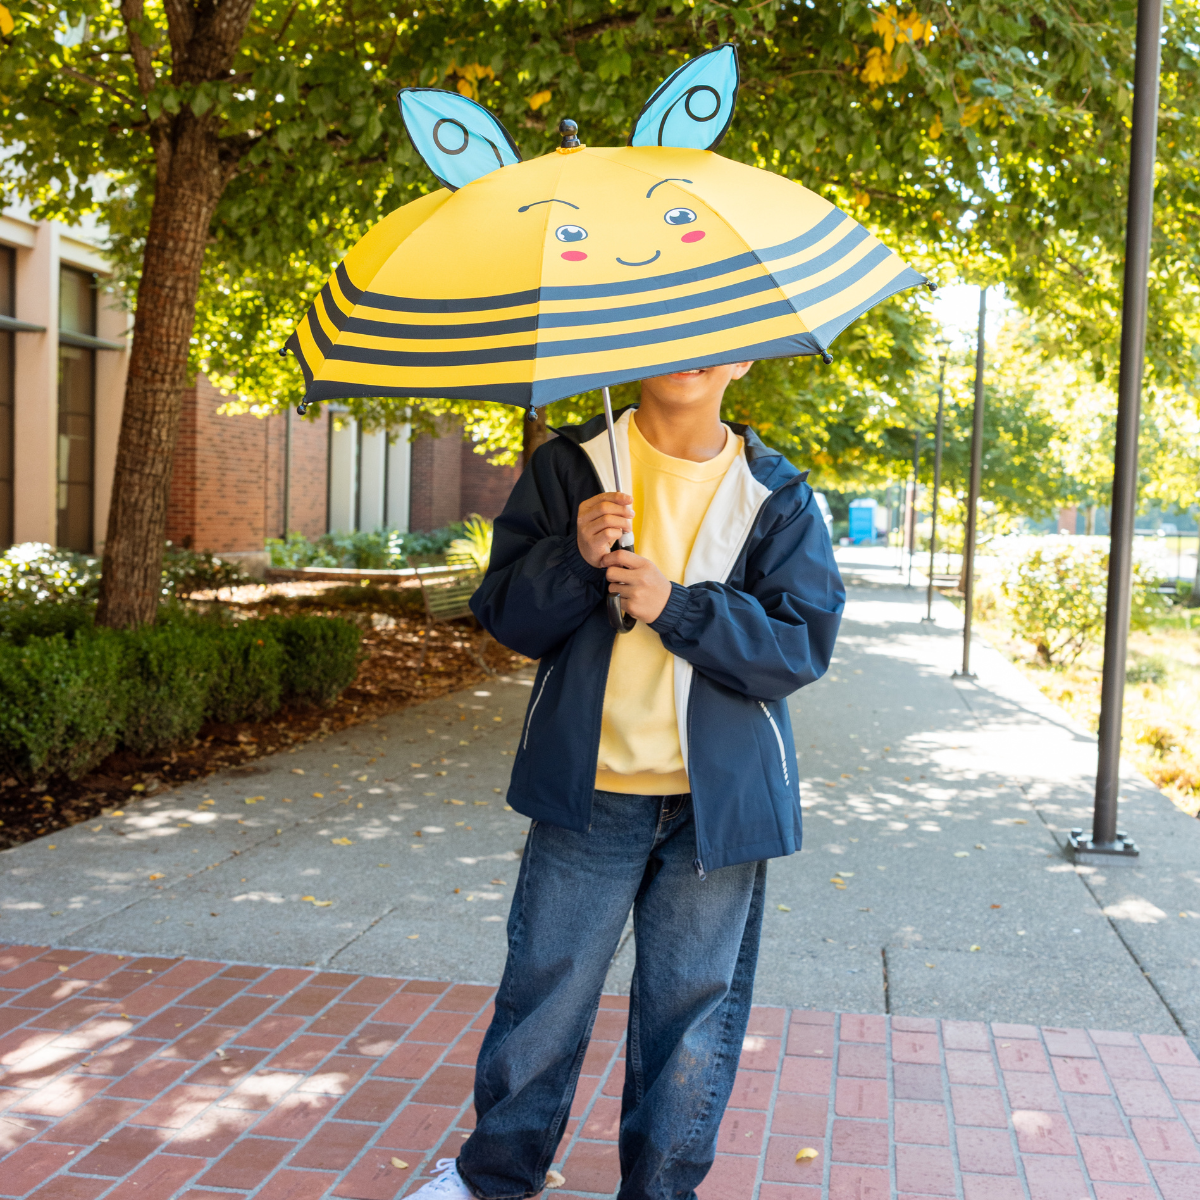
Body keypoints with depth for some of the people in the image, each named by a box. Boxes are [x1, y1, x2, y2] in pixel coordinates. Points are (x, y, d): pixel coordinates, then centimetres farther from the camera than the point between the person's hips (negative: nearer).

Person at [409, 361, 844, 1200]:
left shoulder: (778, 497, 1)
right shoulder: (569, 468, 2)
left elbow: (805, 643, -7)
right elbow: (505, 616, 0)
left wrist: (677, 606, -18)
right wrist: (576, 556, -19)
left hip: (718, 801, 0)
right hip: (589, 787, 0)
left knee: (693, 1006, 10)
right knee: (544, 989, 10)